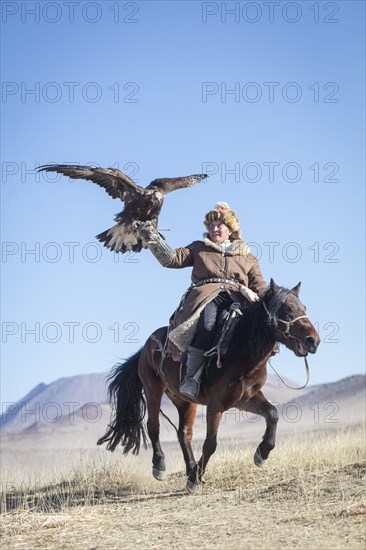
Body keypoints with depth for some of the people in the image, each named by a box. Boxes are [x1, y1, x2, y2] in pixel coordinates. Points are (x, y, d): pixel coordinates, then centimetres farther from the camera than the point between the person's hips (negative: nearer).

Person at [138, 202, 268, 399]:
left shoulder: (246, 256, 29)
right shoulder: (199, 249, 27)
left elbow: (259, 286, 21)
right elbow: (172, 259, 13)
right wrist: (152, 239, 0)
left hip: (237, 299, 1)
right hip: (205, 295, -1)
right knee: (207, 319, -38)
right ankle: (192, 376, -43)